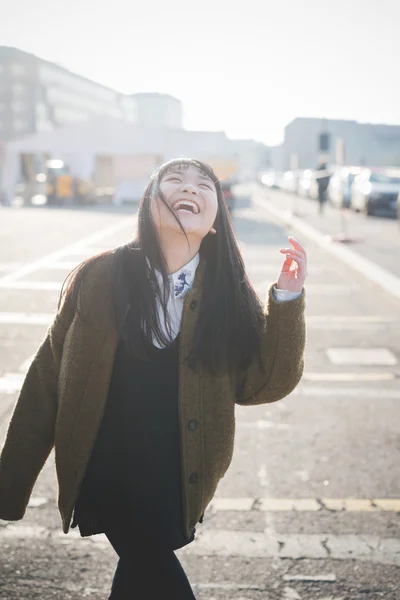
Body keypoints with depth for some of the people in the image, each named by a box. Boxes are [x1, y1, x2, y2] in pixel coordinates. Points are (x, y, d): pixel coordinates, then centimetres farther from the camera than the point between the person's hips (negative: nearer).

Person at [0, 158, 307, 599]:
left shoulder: (228, 293, -4)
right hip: (107, 474, -3)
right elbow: (47, 380, -6)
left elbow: (264, 384, -9)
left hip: (178, 480, 3)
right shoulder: (101, 278, -10)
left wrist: (288, 300, -21)